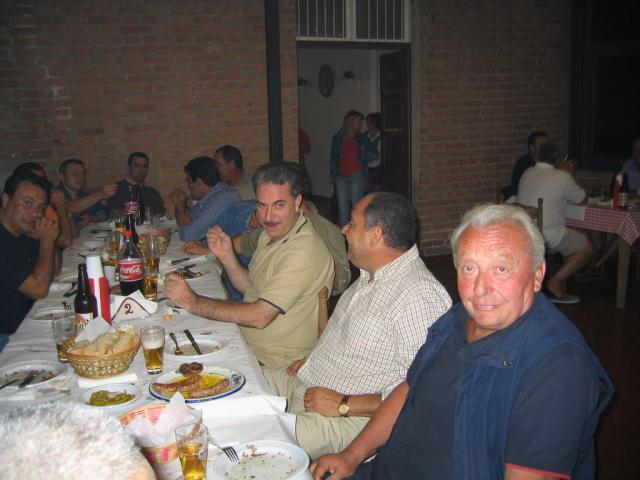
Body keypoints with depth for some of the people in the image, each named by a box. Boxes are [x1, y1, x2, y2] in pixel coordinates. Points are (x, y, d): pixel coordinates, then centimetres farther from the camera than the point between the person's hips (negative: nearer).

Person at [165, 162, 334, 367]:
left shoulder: (304, 252, -26)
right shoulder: (272, 233, 5)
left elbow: (260, 316, -29)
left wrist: (193, 302, -23)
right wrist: (227, 256, -5)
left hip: (277, 363, -8)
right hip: (247, 342, 8)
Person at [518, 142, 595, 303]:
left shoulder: (527, 173, 9)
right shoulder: (562, 177, -10)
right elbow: (583, 200, 6)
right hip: (548, 237, -7)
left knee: (575, 241, 30)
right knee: (588, 248, 12)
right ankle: (555, 282, -1)